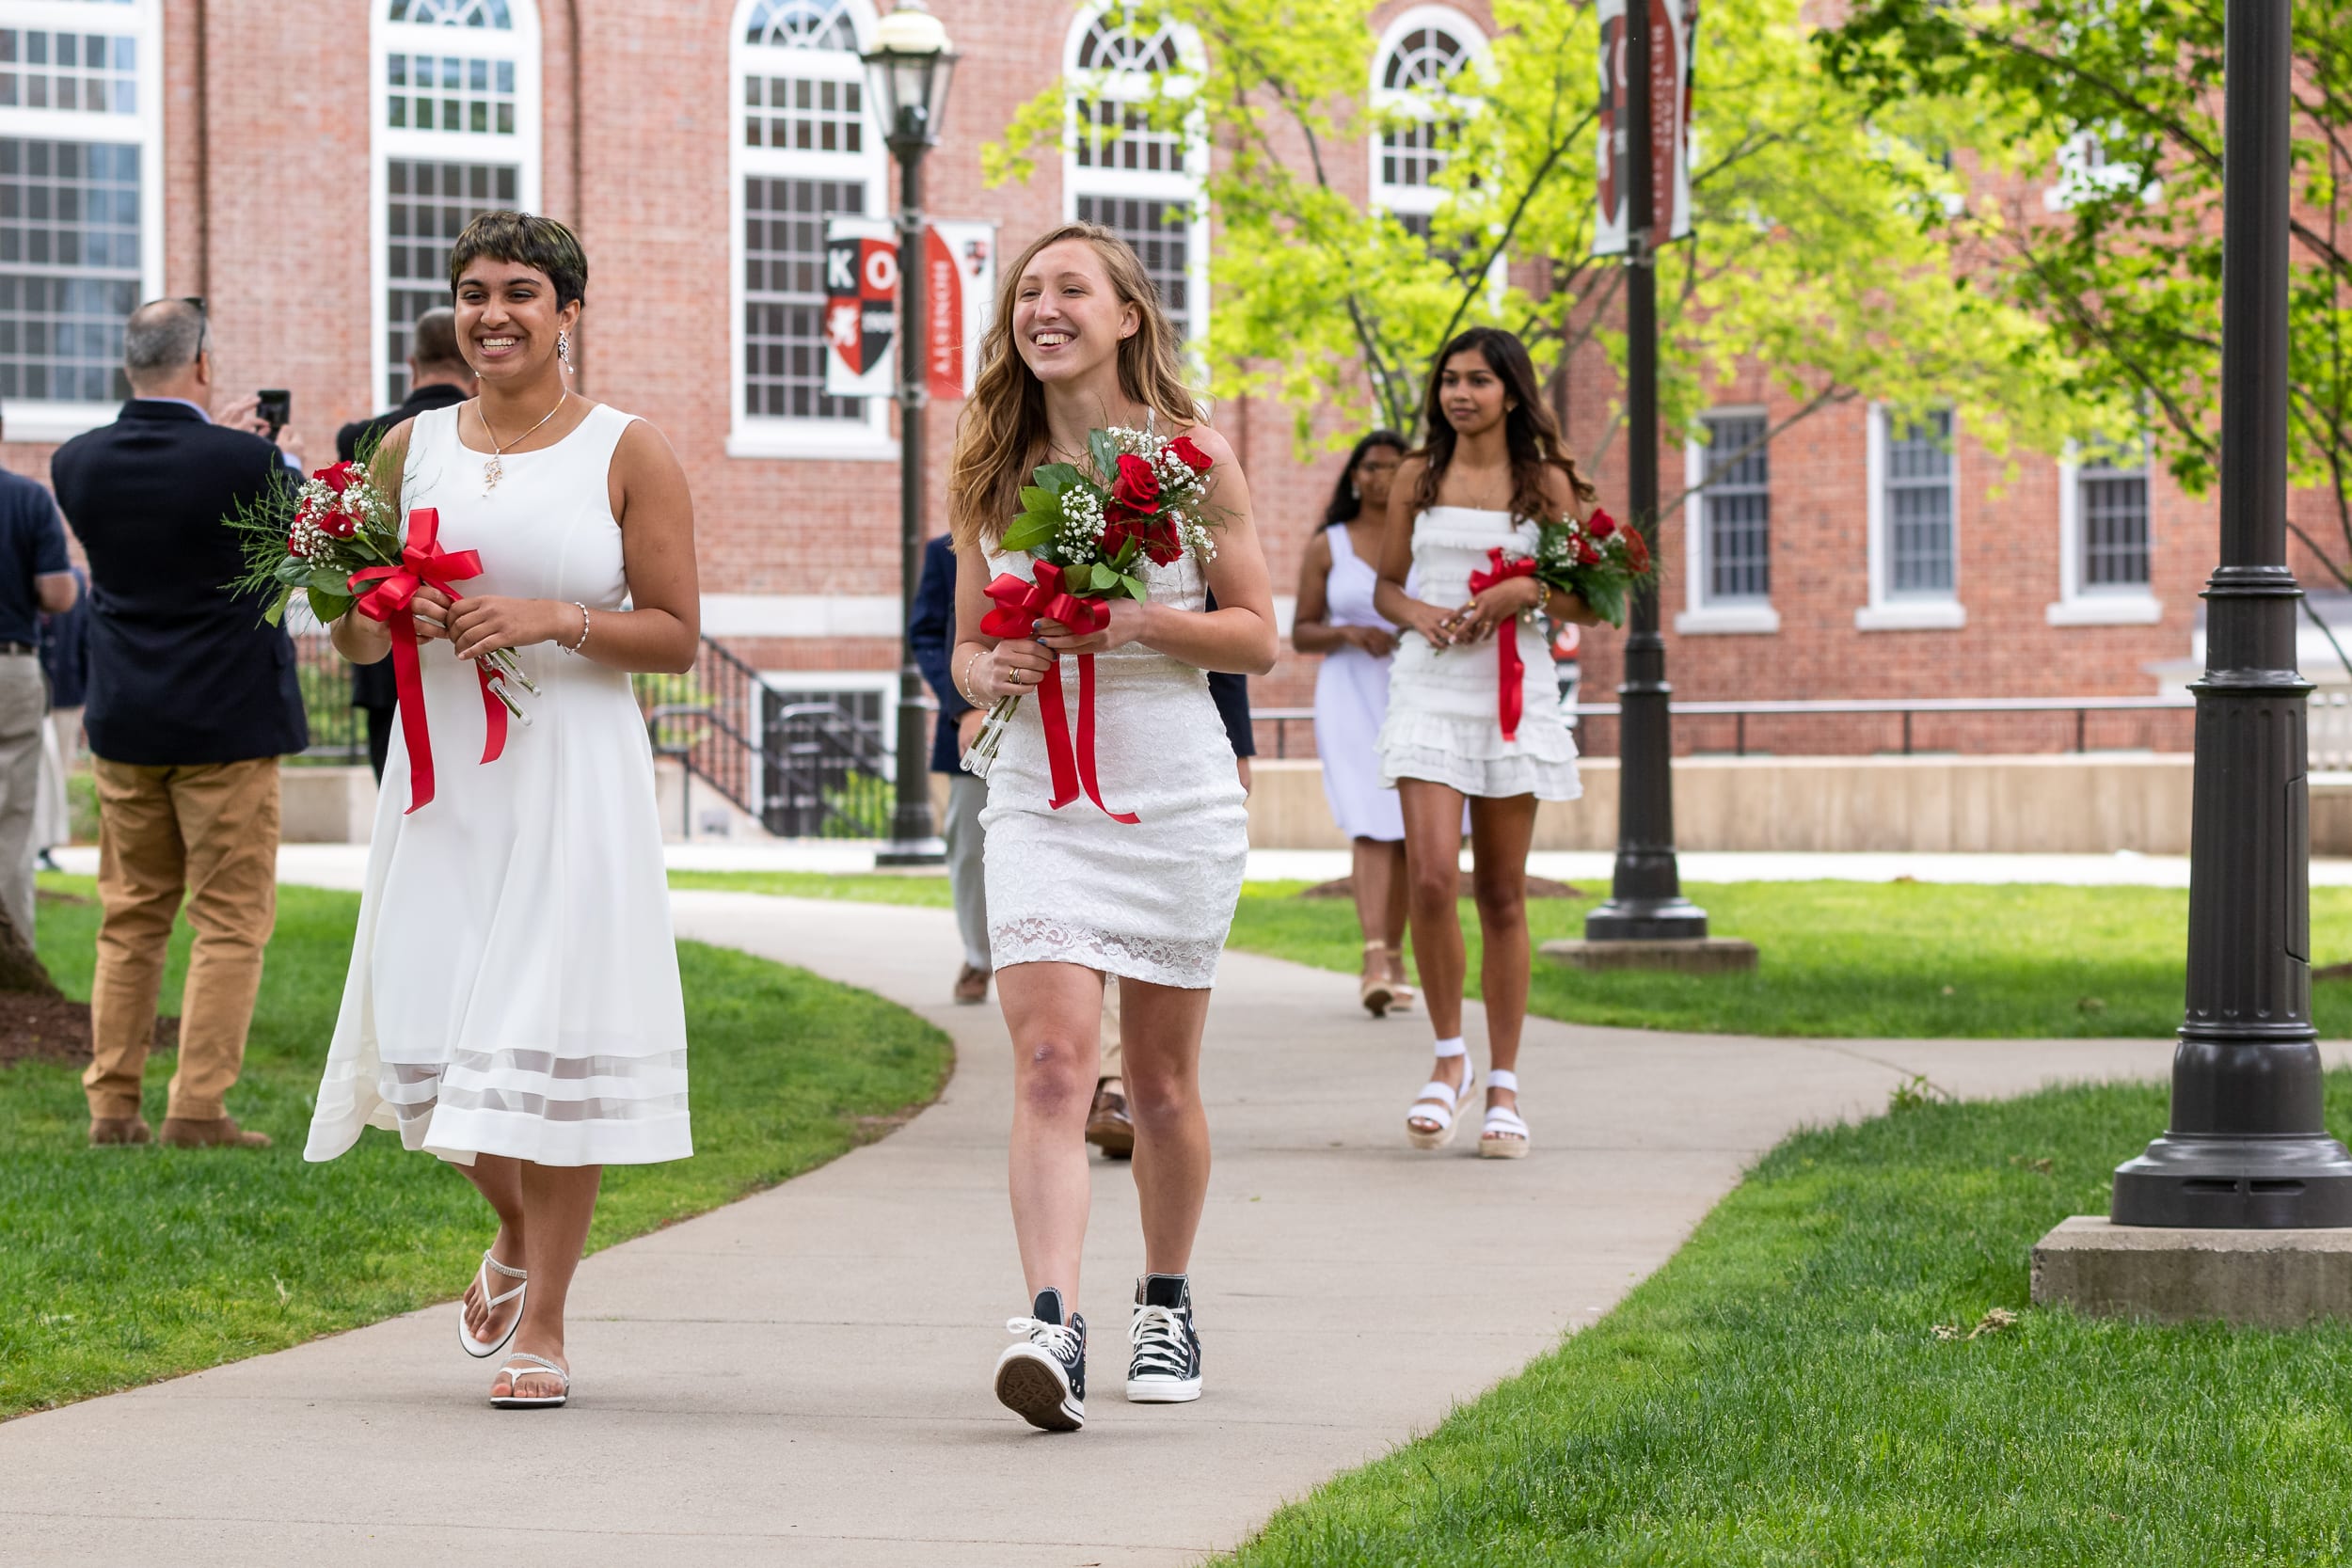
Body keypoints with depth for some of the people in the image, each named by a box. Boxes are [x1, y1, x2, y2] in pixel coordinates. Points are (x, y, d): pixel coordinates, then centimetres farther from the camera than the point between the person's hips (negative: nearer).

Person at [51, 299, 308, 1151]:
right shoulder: (242, 463, -17)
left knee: (131, 918, 14)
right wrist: (289, 462, 20)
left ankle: (112, 1105, 13)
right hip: (226, 725, -5)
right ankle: (198, 1109, -4)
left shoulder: (79, 463, -4)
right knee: (231, 921, 2)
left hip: (124, 726, 5)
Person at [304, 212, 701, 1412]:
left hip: (573, 770, -4)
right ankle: (514, 1231, 31)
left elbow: (677, 636, -1)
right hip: (440, 770, 4)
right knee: (422, 1031, 0)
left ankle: (544, 1324, 2)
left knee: (551, 1035, -7)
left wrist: (554, 617, -15)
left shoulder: (628, 455, 1)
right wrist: (389, 617, -6)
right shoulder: (411, 448, 11)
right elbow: (352, 637, 17)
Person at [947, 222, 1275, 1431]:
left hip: (1175, 790, -1)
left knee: (1161, 1076, 10)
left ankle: (1166, 1306, 29)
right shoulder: (993, 470, 7)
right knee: (1049, 1062, -15)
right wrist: (990, 670, -10)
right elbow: (966, 645, 13)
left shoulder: (1193, 455, 1)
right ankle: (1052, 1328, -26)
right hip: (1040, 792, 1)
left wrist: (1145, 620, -16)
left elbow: (1256, 635, 1)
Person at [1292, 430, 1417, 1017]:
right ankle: (1375, 961, -27)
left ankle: (1393, 956, 19)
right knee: (1371, 827, -16)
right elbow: (1301, 633, 7)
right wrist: (1348, 634, -12)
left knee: (1405, 833, 6)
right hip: (1350, 699, -2)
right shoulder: (1326, 547, 6)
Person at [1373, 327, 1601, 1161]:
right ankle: (1449, 1057, 4)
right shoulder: (1418, 478, 9)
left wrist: (1526, 592, -13)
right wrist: (1417, 613, -7)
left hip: (1513, 690, 0)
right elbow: (1386, 585, 15)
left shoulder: (1546, 484, 6)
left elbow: (1588, 601, 6)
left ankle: (1503, 1087, 11)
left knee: (1502, 894, 4)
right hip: (1429, 685, 0)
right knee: (1430, 879, -15)